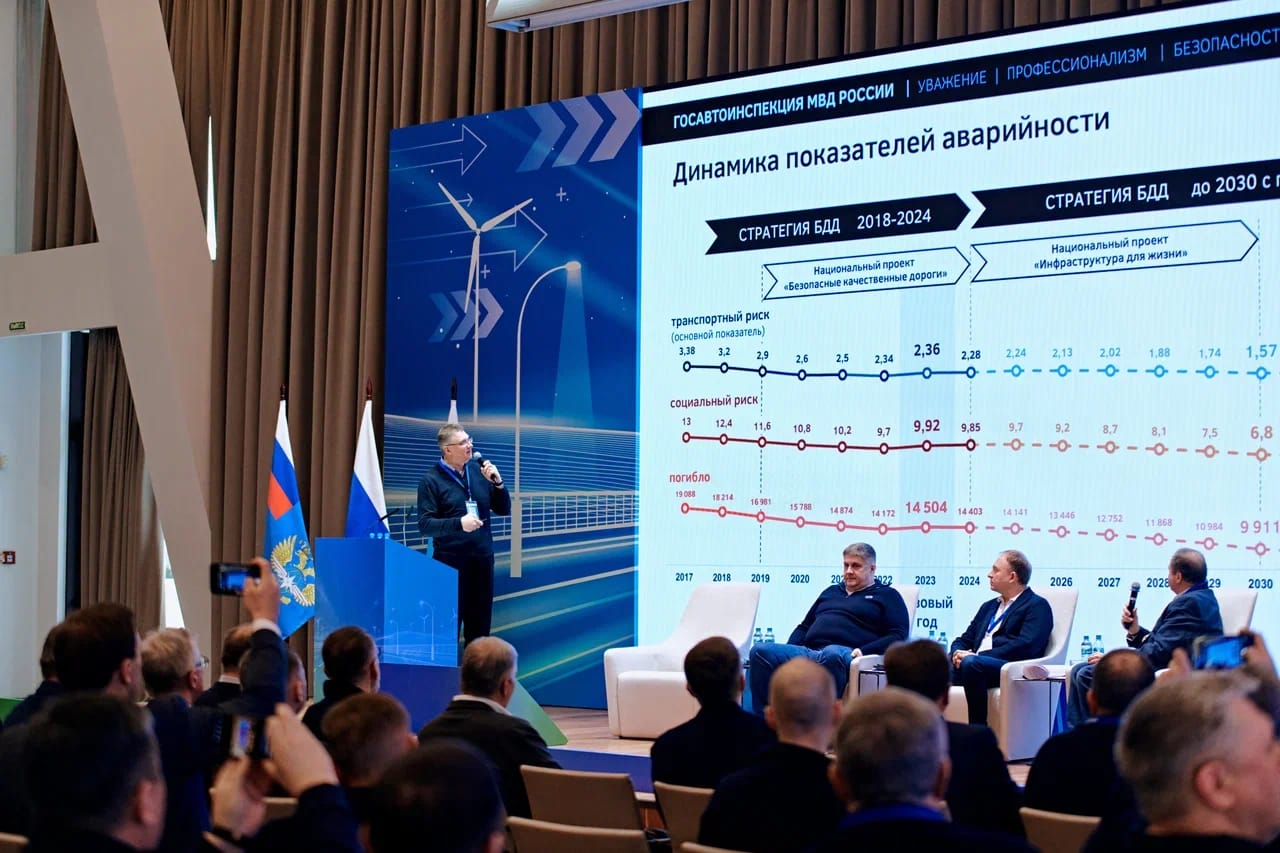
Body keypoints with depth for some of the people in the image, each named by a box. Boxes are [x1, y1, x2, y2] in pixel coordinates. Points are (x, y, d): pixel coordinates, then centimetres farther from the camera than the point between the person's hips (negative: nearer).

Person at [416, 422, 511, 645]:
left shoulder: (478, 470, 5)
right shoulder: (432, 479, -7)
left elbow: (504, 510, 10)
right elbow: (424, 524, -11)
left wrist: (497, 483, -7)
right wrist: (459, 523, -24)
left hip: (482, 558, 4)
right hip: (450, 560, -4)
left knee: (480, 623, 11)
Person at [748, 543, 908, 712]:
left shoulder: (886, 595, 18)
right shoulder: (831, 591, 35)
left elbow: (898, 635, 5)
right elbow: (804, 626, 37)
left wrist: (863, 650, -11)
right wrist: (787, 652, 15)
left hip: (844, 652, -6)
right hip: (807, 651, 6)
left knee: (832, 655, -44)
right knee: (761, 651, -23)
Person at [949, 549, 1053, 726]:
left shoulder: (1037, 606, 5)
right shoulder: (988, 607, 30)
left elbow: (1025, 646, -11)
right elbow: (964, 640, 27)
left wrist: (976, 656, -15)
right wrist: (958, 653, 0)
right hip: (976, 664, 6)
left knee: (971, 663, -37)